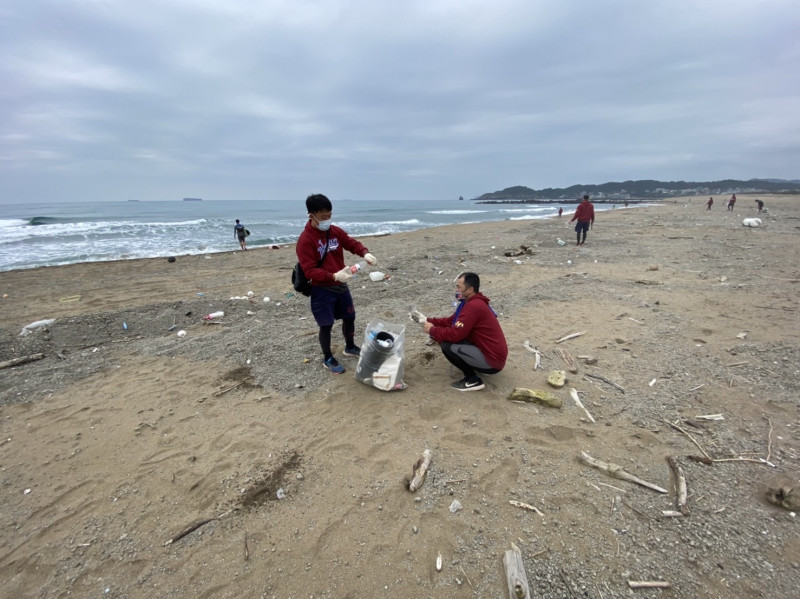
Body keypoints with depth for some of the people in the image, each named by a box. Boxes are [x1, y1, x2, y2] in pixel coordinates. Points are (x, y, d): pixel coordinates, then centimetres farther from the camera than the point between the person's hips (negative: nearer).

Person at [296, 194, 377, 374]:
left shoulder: (335, 231, 0)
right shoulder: (305, 240, -20)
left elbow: (352, 243, 6)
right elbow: (310, 271, -25)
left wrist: (365, 253, -17)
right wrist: (334, 276, -38)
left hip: (341, 285, 7)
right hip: (322, 290, -6)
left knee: (349, 317, 19)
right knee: (326, 324, 6)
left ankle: (350, 347, 43)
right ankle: (327, 358, 26)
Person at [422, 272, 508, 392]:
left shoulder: (473, 306, -24)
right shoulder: (473, 302, 8)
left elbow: (455, 334, -26)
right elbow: (451, 321, 14)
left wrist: (432, 330, -10)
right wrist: (428, 320, 4)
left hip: (492, 361, -10)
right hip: (490, 352, 10)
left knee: (447, 346, -20)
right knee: (448, 339, 8)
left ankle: (473, 380, -4)